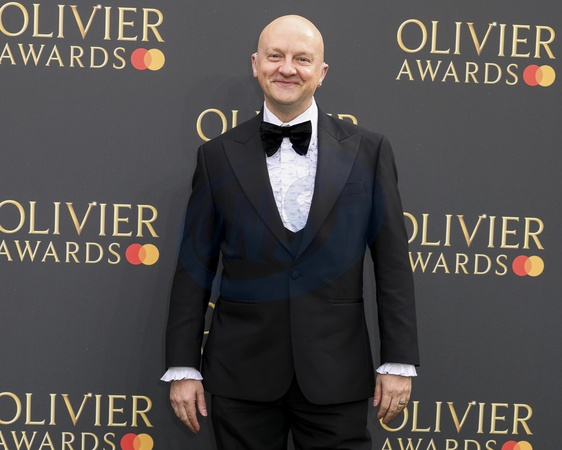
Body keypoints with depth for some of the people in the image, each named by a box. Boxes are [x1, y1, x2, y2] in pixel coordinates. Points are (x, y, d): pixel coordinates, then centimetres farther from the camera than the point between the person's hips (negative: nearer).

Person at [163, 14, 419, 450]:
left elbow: (392, 264, 1)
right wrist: (183, 367, 1)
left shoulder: (368, 151, 2)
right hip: (242, 372, 1)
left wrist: (398, 361, -2)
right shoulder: (219, 156, 3)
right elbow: (195, 267, 3)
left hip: (336, 372, 0)